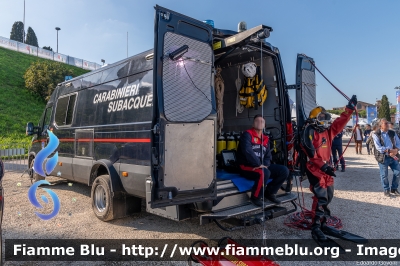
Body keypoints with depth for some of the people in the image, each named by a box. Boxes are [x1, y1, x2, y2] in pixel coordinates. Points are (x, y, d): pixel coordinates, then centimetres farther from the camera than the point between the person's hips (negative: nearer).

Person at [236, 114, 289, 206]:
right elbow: (247, 151, -23)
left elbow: (268, 156, 11)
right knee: (264, 173, -36)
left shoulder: (266, 139, 16)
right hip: (247, 167, -7)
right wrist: (259, 165, -22)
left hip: (262, 166, 7)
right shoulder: (247, 134, -7)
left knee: (284, 170, -5)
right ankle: (255, 197, -11)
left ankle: (270, 192, 10)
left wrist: (264, 165, -11)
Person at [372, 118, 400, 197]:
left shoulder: (392, 133, 9)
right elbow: (378, 147, -14)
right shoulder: (376, 135, -6)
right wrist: (389, 151, -20)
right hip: (383, 157, -4)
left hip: (393, 156, 4)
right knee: (384, 175, 3)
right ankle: (386, 190, 21)